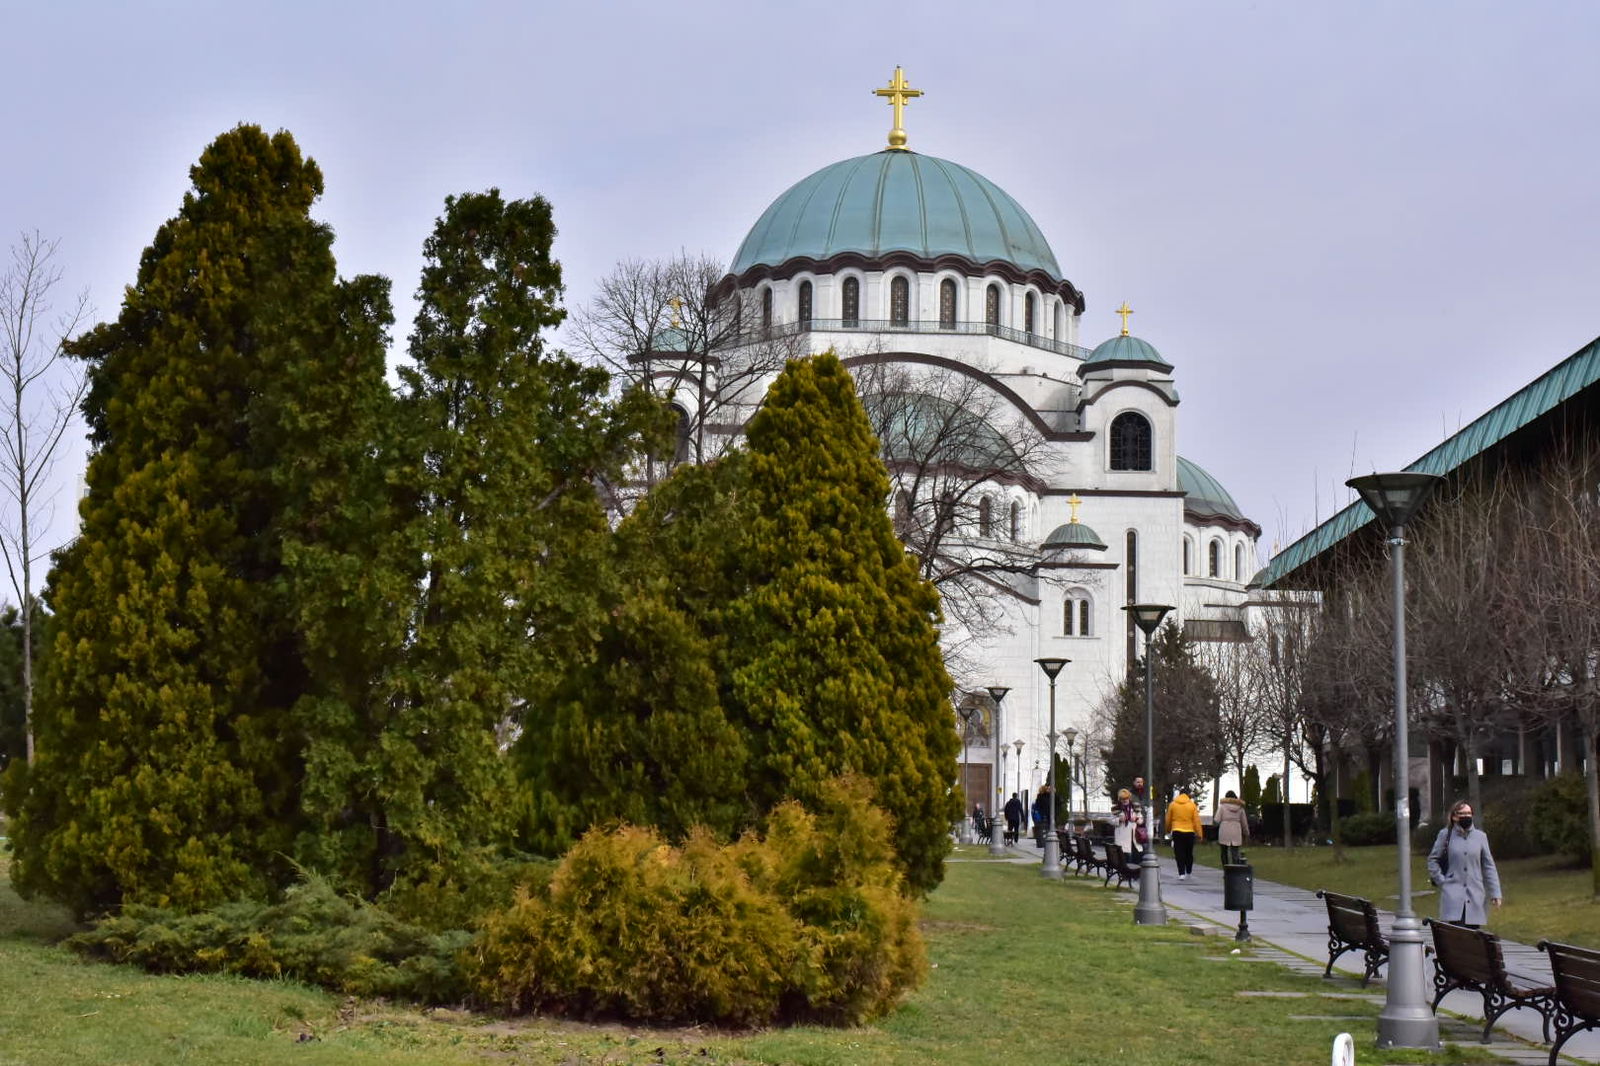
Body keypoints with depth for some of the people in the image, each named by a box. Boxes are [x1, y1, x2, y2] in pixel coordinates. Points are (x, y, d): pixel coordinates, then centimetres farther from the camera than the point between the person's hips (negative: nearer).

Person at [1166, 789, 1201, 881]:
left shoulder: (1172, 804, 2)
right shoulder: (1192, 805, -1)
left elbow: (1168, 819, 9)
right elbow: (1196, 820, -3)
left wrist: (1168, 829, 25)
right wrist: (1199, 833, 0)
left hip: (1177, 832, 0)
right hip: (1189, 832, 0)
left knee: (1179, 853, 0)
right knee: (1189, 854, 13)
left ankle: (1181, 873, -9)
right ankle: (1188, 873, 20)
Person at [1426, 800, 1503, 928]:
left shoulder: (1480, 836, 7)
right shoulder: (1445, 835, 2)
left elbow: (1488, 866, 12)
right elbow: (1432, 860, 10)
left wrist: (1495, 893, 9)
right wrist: (1442, 881, 0)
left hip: (1475, 895, 3)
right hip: (1453, 894, -3)